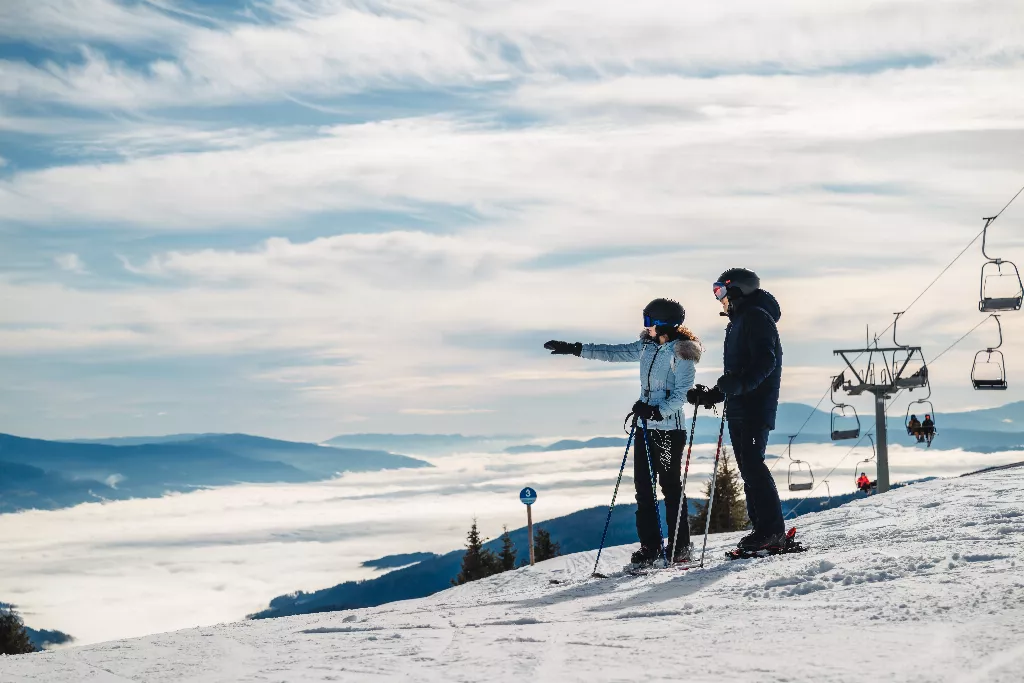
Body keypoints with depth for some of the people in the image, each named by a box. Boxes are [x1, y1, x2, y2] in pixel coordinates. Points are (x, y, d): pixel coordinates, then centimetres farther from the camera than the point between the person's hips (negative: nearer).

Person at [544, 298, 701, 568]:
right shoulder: (647, 346, 12)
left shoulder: (682, 352, -9)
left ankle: (680, 548, 2)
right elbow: (614, 352, 18)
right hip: (645, 426, 7)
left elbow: (681, 394, -14)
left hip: (669, 427, -7)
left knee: (671, 485, -4)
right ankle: (650, 545, 10)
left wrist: (657, 411, -26)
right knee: (643, 485, 5)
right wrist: (574, 349, 16)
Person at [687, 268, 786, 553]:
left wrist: (738, 383, -30)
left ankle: (771, 529, -14)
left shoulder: (756, 317, -7)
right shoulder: (738, 322, 24)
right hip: (739, 408, 10)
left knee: (752, 464, -14)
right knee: (748, 467, 7)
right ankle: (764, 529, 9)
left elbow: (765, 361, -20)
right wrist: (710, 395, 22)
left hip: (755, 408, -10)